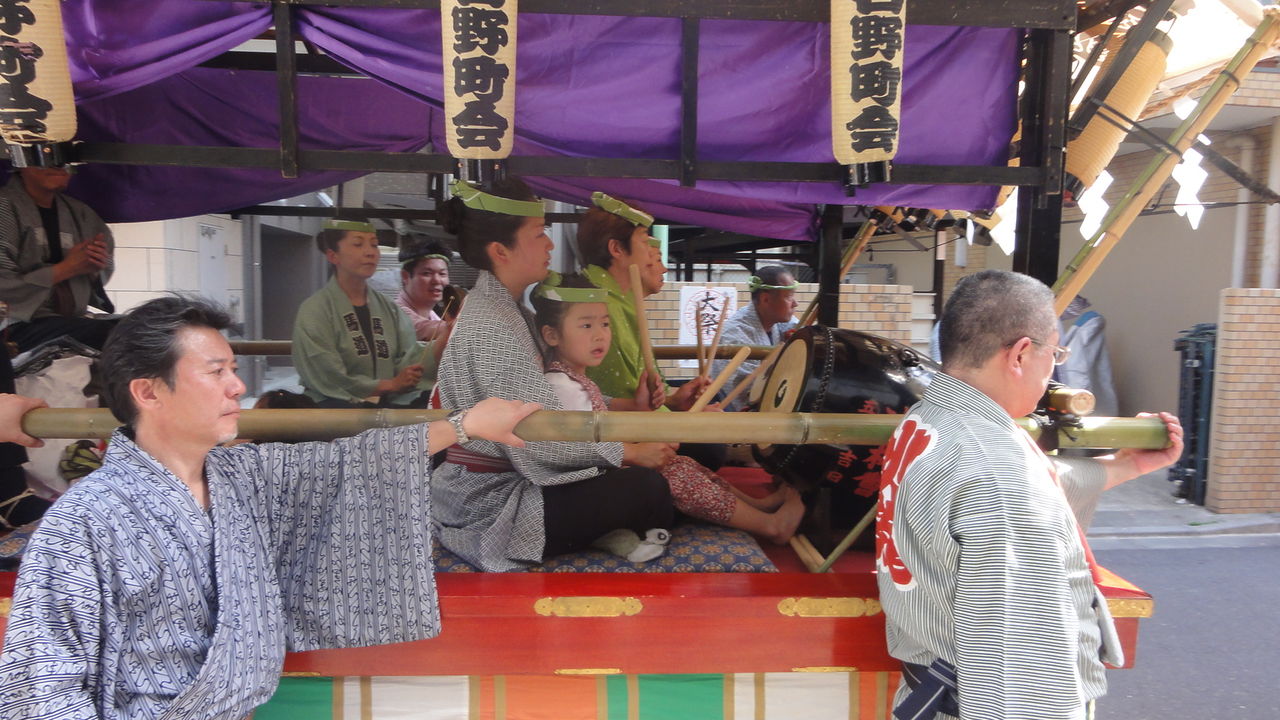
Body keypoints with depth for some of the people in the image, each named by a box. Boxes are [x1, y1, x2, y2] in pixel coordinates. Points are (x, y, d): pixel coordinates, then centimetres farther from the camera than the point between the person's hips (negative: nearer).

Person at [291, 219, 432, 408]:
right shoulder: (314, 310, -4)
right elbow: (327, 378, -12)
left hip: (388, 403, 6)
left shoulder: (389, 309, 13)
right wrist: (390, 385, -8)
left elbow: (410, 360, 0)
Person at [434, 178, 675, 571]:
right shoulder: (491, 326, -23)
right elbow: (540, 438, -25)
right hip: (492, 505, -10)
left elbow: (545, 399, 9)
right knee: (645, 486, -13)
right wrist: (630, 451, -15)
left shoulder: (507, 310, 8)